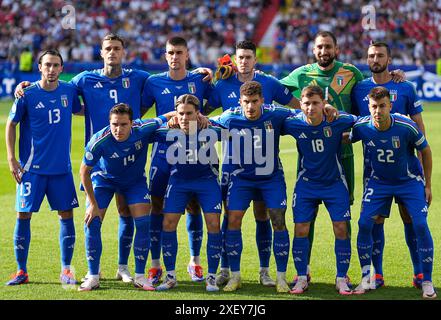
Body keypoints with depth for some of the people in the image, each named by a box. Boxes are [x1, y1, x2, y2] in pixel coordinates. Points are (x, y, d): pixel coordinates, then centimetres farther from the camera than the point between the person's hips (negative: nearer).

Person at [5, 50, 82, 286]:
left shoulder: (69, 91, 3)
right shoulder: (27, 94, -6)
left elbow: (79, 110, 23)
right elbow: (11, 124, 2)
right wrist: (11, 158, -4)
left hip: (62, 167, 3)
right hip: (32, 168, -3)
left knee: (66, 215, 2)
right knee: (23, 216, -2)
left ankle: (66, 270, 12)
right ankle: (22, 271, 9)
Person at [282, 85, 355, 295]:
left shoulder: (339, 121, -18)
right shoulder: (293, 123, -15)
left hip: (335, 182, -1)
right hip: (306, 183, 1)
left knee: (341, 228, -5)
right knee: (300, 229, -3)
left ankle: (342, 278, 9)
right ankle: (301, 278, 12)